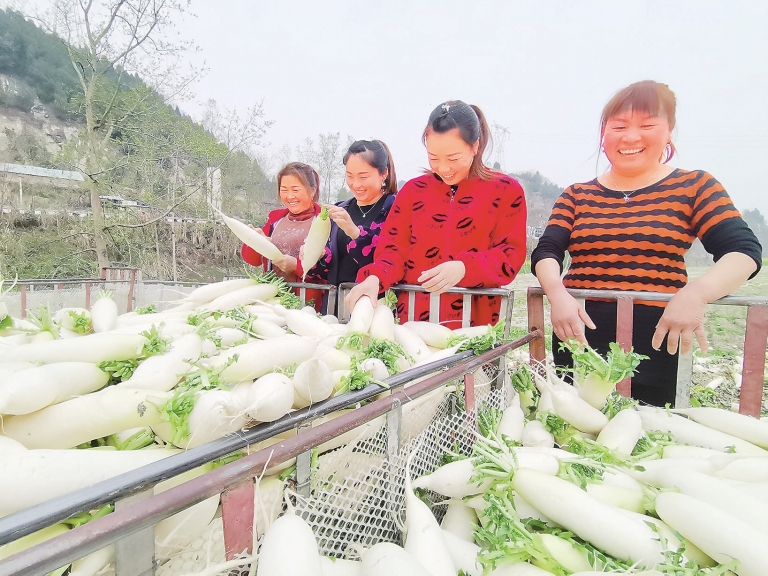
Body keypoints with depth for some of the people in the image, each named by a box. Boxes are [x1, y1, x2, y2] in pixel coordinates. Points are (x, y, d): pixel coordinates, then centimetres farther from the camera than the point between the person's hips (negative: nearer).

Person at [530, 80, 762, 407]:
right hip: (578, 342, 2)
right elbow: (546, 251, 0)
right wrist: (557, 293, -21)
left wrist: (696, 292, -25)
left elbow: (743, 250, -5)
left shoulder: (693, 187, 4)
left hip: (657, 346, -1)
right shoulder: (576, 196, 9)